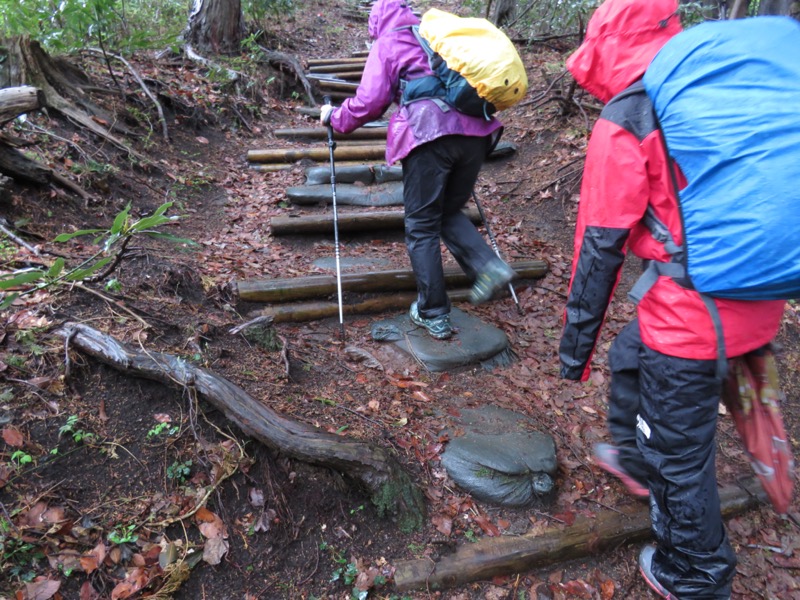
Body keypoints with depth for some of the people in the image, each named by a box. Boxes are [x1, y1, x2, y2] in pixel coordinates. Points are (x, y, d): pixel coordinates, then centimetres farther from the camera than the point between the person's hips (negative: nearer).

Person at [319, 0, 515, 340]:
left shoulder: (386, 43, 12)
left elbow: (370, 102, 4)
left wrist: (334, 117, 20)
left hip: (428, 134, -5)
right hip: (476, 129, 6)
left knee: (422, 226, 4)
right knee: (449, 212, 21)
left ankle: (433, 316, 6)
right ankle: (488, 265, -1)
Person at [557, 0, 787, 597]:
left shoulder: (624, 120, -13)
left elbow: (601, 246, -14)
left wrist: (576, 341, -4)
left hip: (691, 313, -8)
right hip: (759, 303, 8)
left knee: (679, 453, 12)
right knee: (631, 358, 30)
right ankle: (635, 458, 52)